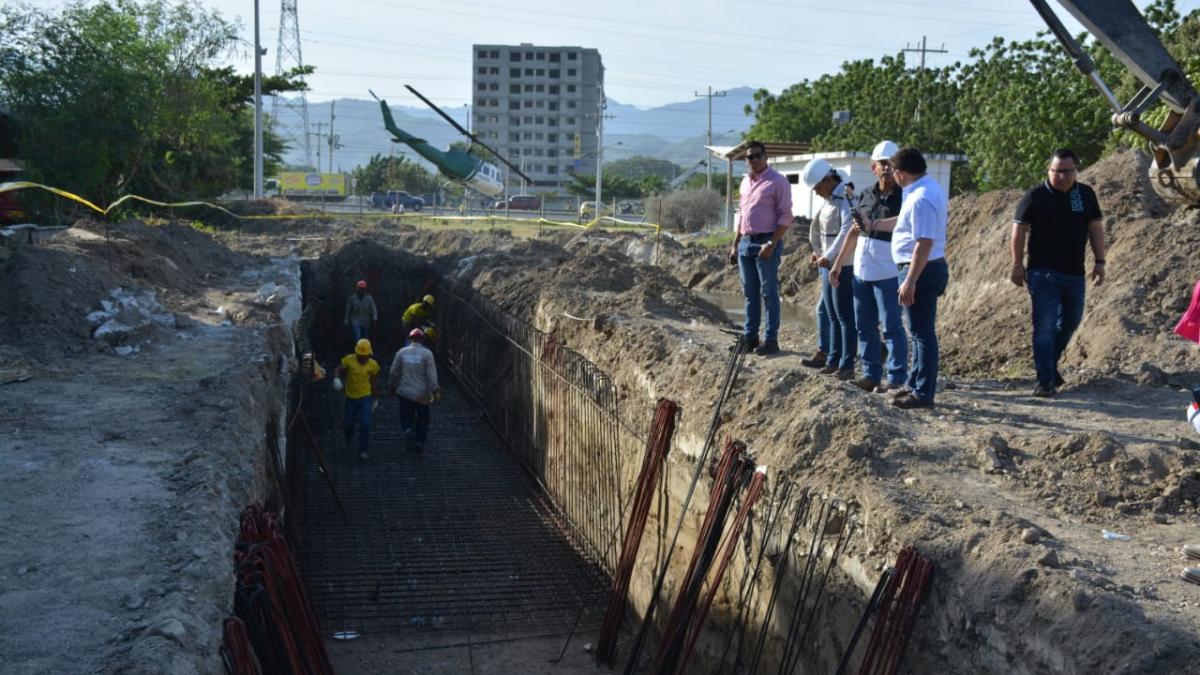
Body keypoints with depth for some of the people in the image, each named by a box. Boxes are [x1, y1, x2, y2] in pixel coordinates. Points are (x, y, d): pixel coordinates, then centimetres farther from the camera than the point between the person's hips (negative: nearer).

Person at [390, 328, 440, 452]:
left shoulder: (401, 352, -2)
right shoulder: (427, 353, -11)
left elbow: (394, 372, 5)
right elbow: (431, 374, -14)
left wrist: (393, 385, 21)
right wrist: (435, 390, -9)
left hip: (405, 392, 2)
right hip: (422, 393, -1)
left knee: (406, 415, 19)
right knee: (422, 418, 14)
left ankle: (408, 429, -9)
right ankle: (420, 442, 15)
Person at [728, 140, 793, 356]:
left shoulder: (777, 181, -8)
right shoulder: (745, 182, 15)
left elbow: (785, 216, -11)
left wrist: (771, 244, -18)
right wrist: (735, 244, 16)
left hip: (766, 243, -7)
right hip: (745, 242, 7)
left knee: (769, 293, -3)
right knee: (749, 292, 11)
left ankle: (771, 340, 1)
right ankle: (750, 336, 18)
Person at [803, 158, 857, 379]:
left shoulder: (846, 199, -15)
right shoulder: (828, 200, 13)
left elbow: (847, 231, -27)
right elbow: (816, 226, 26)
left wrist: (829, 256, -29)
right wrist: (817, 251, 17)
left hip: (843, 266, -9)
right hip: (827, 265, 9)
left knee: (844, 317, -4)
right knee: (832, 316, 13)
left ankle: (847, 365, 1)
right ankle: (833, 360, 20)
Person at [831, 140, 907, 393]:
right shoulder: (867, 195, 12)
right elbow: (855, 231, 19)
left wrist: (874, 224, -31)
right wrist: (838, 263, 19)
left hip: (888, 274, -7)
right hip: (861, 270, 7)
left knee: (892, 327, -3)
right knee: (864, 326, 10)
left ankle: (896, 379, 2)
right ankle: (871, 374, 19)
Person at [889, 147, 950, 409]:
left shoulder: (920, 199, -22)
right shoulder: (931, 186, 12)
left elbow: (924, 243, -27)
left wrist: (910, 280, -28)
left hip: (921, 270, -11)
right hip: (930, 267, 11)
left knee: (922, 332, -4)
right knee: (920, 331, 18)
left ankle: (923, 393, 2)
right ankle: (915, 383, 29)